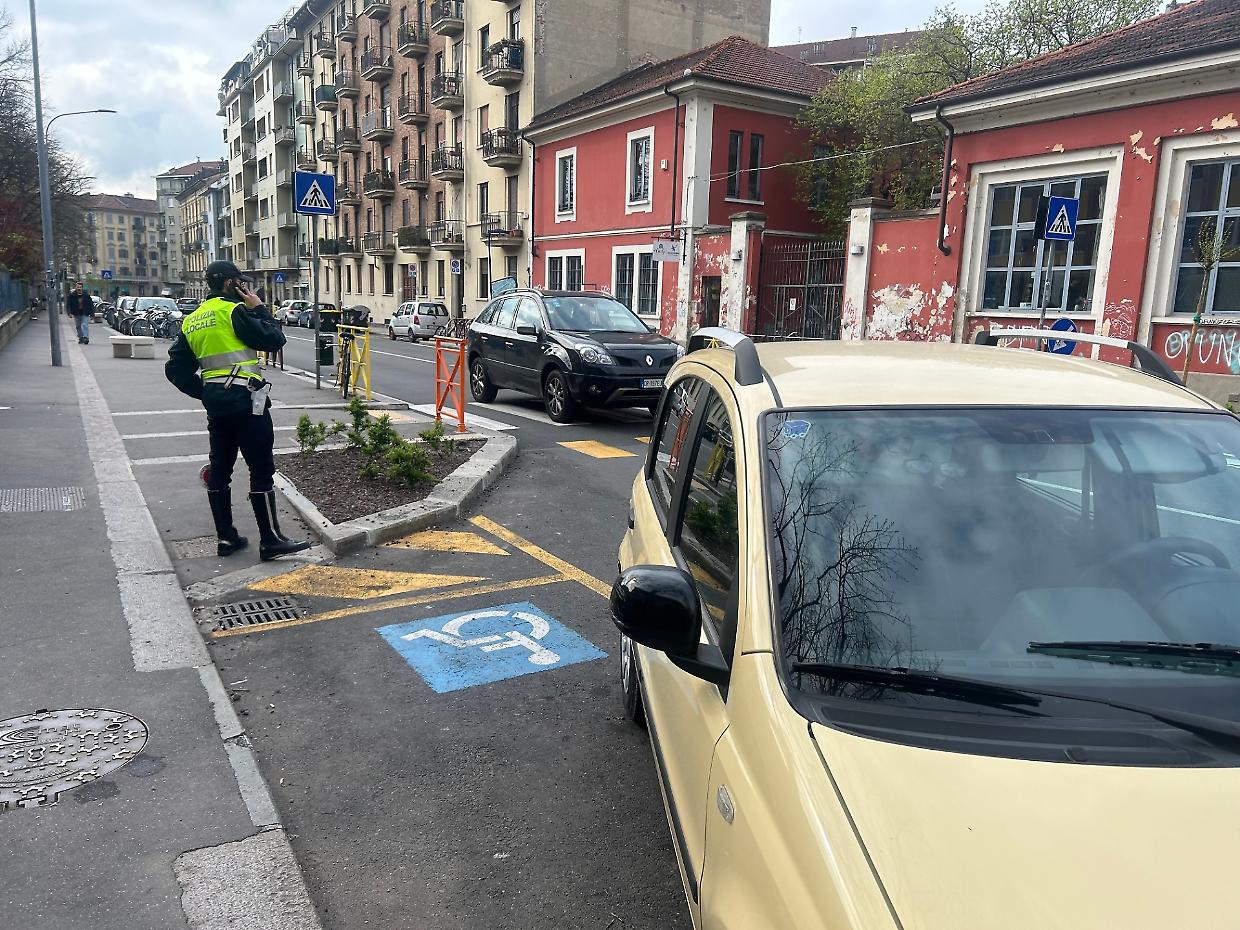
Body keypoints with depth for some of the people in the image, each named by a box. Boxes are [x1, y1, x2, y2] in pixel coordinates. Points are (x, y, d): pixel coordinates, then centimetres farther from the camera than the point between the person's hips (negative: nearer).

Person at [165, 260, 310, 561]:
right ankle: (270, 540, -2)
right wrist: (259, 309, 1)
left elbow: (176, 369, 13)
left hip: (215, 403, 8)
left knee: (220, 468, 13)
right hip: (245, 400, -8)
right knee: (262, 470, -4)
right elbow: (274, 340, -10)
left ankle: (225, 537, 19)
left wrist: (203, 392, 15)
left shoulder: (192, 320, 14)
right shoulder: (233, 310, -9)